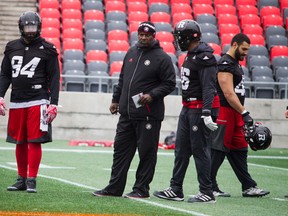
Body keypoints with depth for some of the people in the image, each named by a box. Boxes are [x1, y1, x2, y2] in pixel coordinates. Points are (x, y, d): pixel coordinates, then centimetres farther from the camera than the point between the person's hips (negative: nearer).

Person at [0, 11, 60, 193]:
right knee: (20, 143, 8)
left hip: (37, 101, -4)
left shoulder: (47, 49, 1)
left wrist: (53, 103, -7)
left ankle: (31, 180, -4)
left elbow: (54, 79, 0)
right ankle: (22, 179, 16)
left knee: (34, 142, -7)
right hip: (17, 102, 4)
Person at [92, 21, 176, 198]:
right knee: (121, 149, 8)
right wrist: (116, 99, 20)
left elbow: (169, 83, -7)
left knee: (146, 152, -1)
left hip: (148, 115, -7)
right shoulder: (132, 53, 14)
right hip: (126, 112, 7)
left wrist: (152, 95, -18)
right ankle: (115, 187, 13)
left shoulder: (161, 57, -6)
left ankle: (141, 189, 6)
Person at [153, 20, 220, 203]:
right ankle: (176, 190, 19)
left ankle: (207, 193, 1)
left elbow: (208, 87, -23)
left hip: (200, 109, -10)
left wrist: (206, 112, -29)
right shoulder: (191, 56, 14)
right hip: (188, 108, 10)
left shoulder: (204, 57, -17)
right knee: (181, 150, 12)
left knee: (200, 150, -6)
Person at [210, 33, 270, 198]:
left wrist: (242, 114, 19)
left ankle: (249, 187, 15)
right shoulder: (225, 64, -15)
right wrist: (244, 113, -23)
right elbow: (228, 94, -22)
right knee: (218, 150, -5)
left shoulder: (235, 64, 18)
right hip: (225, 112, -10)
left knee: (239, 151, 12)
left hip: (235, 114, 10)